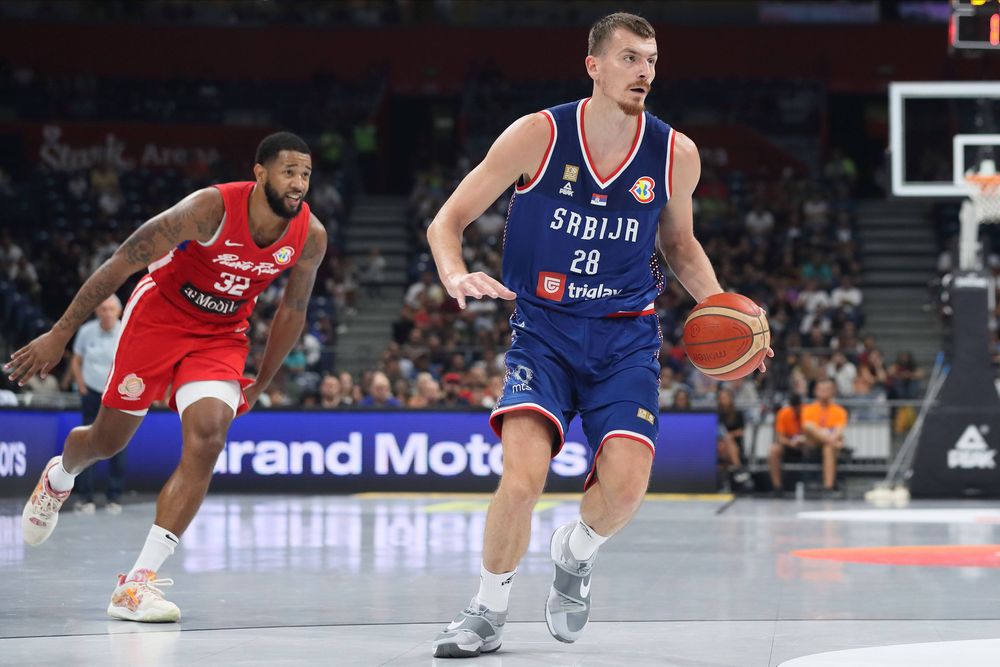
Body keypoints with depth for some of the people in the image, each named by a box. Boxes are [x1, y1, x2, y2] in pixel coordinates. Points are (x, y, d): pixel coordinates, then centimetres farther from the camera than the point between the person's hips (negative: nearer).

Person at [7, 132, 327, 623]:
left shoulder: (311, 237, -15)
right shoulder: (212, 208, -28)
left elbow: (292, 311, 5)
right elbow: (122, 263, -22)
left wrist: (260, 384, 12)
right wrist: (60, 334, -20)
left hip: (221, 334, 3)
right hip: (159, 314, -3)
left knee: (207, 438, -20)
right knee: (108, 440, 9)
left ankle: (139, 583, -19)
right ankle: (59, 477, 49)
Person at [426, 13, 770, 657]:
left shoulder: (676, 155, -2)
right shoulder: (538, 135, -9)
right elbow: (447, 222, -4)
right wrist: (457, 277, -25)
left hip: (626, 338, 2)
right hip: (544, 330, -2)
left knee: (626, 481, -20)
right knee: (524, 474, -24)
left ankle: (575, 552, 17)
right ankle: (488, 613, 1)